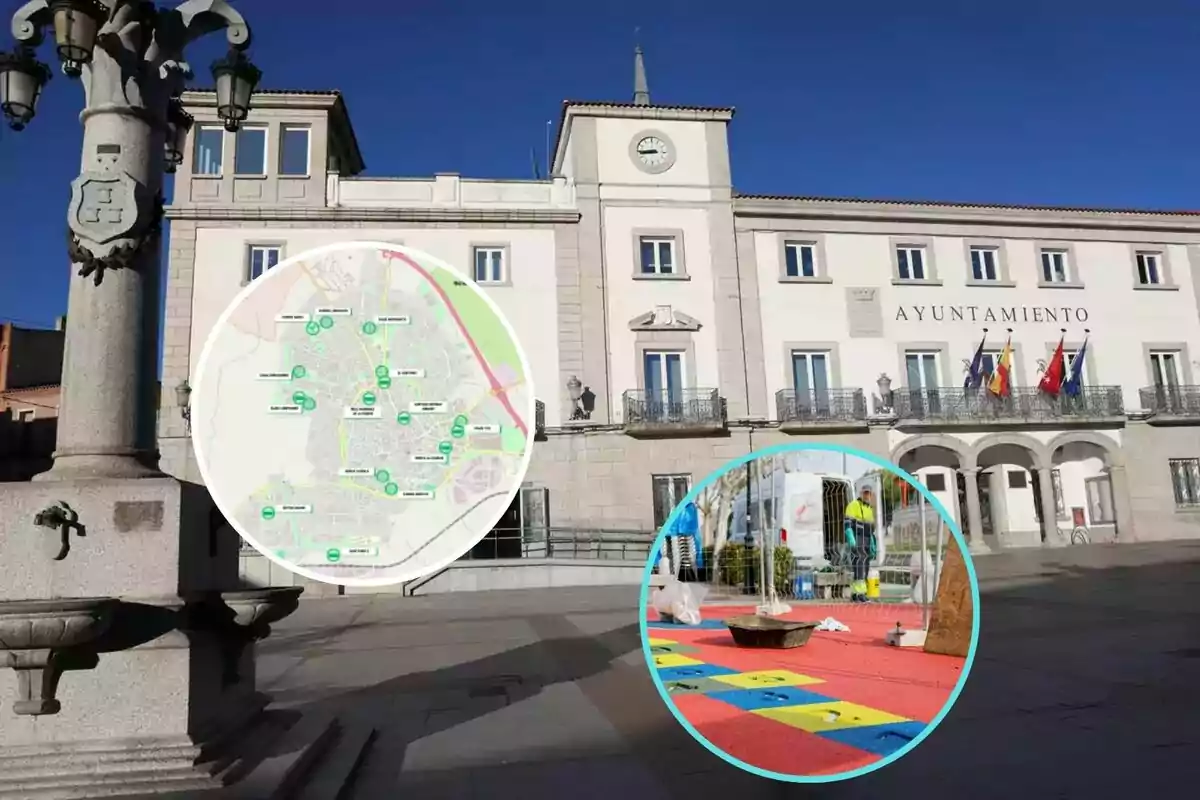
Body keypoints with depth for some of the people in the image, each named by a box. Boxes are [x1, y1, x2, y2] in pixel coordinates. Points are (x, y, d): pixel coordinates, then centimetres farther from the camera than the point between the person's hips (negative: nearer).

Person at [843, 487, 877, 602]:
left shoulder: (870, 509, 23)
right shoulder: (854, 505, -2)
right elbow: (848, 523, -13)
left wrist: (872, 545, 23)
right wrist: (850, 538, -25)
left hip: (867, 542, 8)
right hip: (856, 541, -8)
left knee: (865, 568, 5)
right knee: (858, 567, -15)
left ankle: (854, 594, 8)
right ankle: (860, 593, -17)